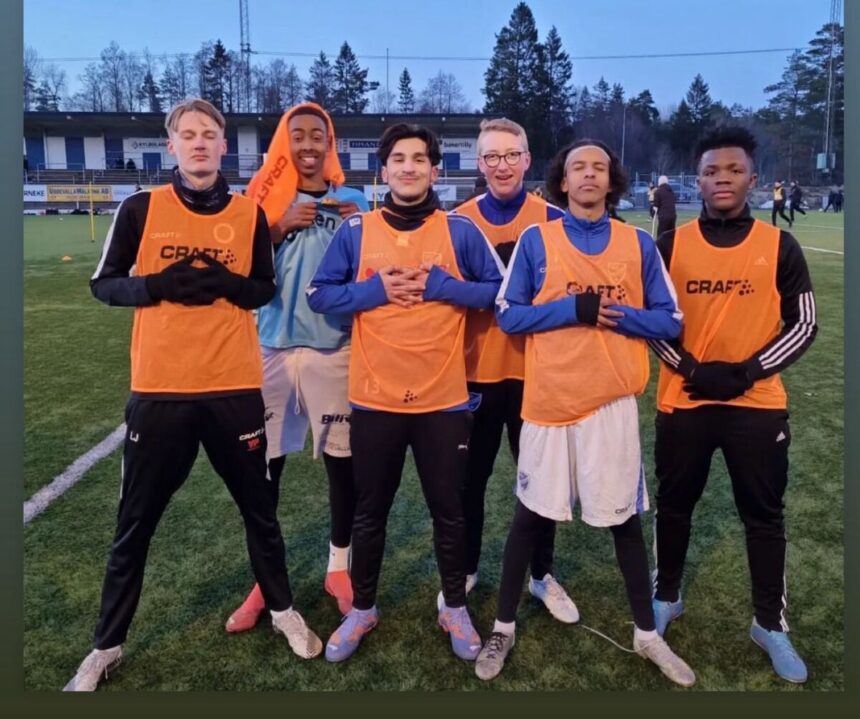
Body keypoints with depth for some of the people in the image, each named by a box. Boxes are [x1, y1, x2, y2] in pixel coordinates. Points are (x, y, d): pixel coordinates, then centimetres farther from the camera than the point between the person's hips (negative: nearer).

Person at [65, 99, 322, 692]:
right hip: (159, 389, 0)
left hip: (235, 386, 1)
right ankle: (106, 647, 28)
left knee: (259, 508, 14)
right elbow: (105, 284, 4)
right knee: (135, 521, 10)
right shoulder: (141, 209, 1)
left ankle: (283, 610, 36)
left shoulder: (250, 214, 3)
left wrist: (226, 283, -11)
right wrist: (160, 285, -14)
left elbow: (267, 290, 8)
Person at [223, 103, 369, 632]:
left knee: (343, 463, 6)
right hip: (273, 348, 1)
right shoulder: (269, 199, 6)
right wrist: (280, 229, -12)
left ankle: (339, 568, 25)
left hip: (335, 350, 0)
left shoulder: (353, 202, 6)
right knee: (264, 467, 3)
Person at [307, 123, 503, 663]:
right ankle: (362, 609, 33)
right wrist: (376, 289, -13)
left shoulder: (460, 230, 1)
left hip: (444, 398, 0)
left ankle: (456, 608, 32)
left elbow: (499, 290, 1)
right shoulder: (355, 231, 2)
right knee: (370, 512, 14)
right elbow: (319, 294, 2)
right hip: (375, 398, 1)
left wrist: (438, 284, -12)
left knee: (449, 510, 12)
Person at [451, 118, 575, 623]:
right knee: (469, 477, 12)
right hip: (475, 371, 1)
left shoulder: (553, 220, -1)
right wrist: (475, 293, -10)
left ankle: (543, 574, 32)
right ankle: (465, 570, 33)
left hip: (536, 370, 0)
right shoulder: (458, 222, 2)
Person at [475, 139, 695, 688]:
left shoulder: (640, 244, 5)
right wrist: (572, 309, -14)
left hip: (613, 399, 1)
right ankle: (505, 628, 26)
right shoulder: (536, 240, 2)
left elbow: (670, 321, 4)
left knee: (626, 517, 11)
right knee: (530, 514, 9)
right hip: (549, 398, -1)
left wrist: (617, 315, -13)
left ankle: (647, 634, 29)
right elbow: (508, 315, -3)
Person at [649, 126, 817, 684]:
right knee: (674, 506, 14)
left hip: (758, 405, 0)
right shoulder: (671, 245, 0)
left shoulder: (779, 246, -1)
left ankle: (771, 624, 27)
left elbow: (803, 324, -1)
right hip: (684, 402, 1)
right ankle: (667, 598, 35)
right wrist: (691, 369, -12)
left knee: (764, 516, 9)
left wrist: (746, 372, -13)